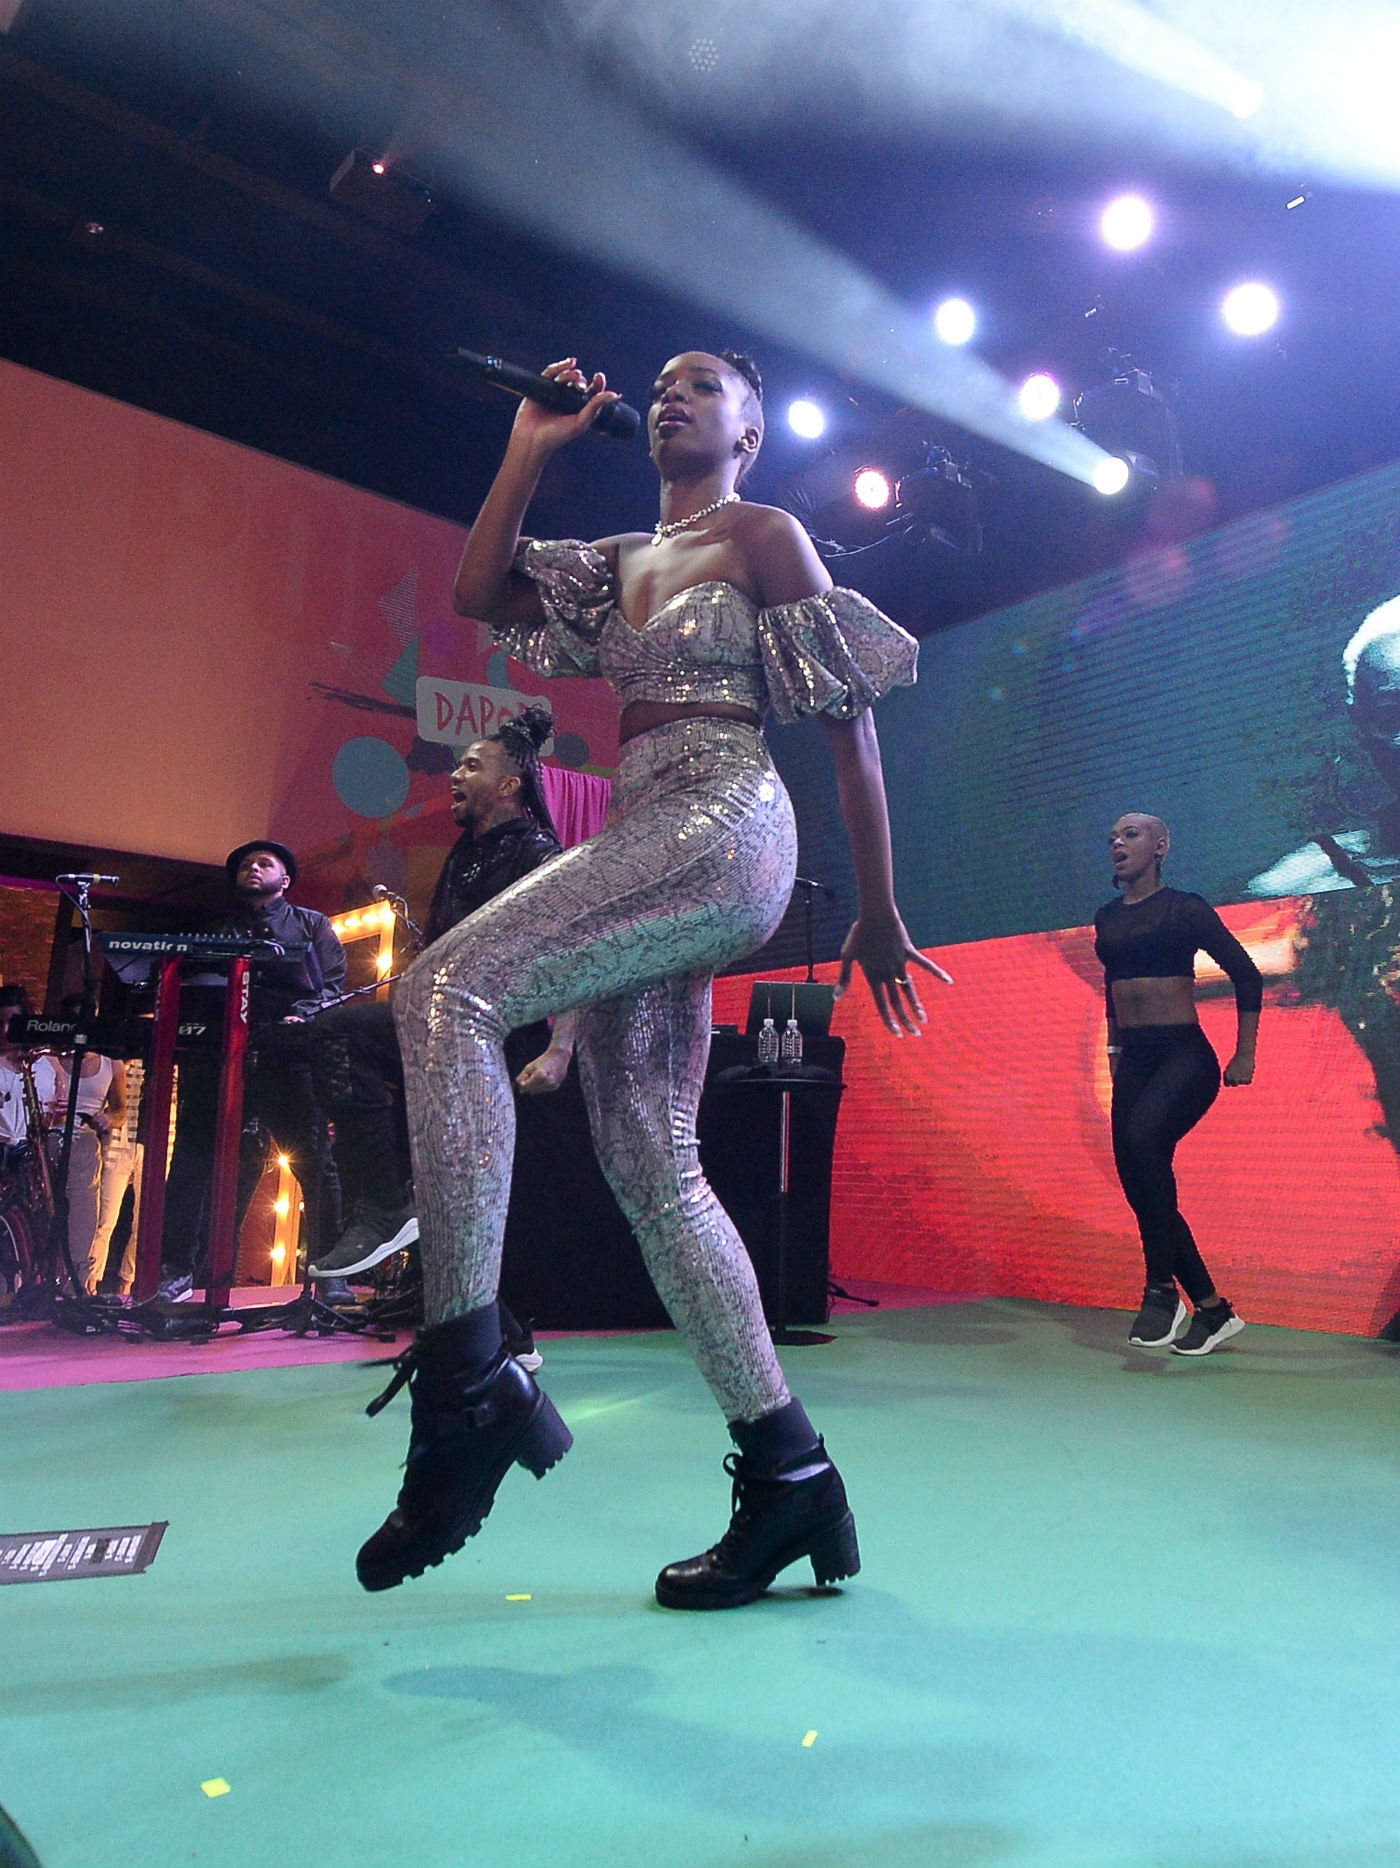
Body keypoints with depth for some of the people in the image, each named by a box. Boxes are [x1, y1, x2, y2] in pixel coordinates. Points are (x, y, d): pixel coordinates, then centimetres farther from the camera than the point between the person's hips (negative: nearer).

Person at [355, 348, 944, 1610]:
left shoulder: (765, 536, 8)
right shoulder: (623, 560, 28)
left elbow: (850, 718, 1)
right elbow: (480, 591, 20)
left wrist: (879, 913, -3)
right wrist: (531, 449, 21)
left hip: (723, 829, -8)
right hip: (646, 844, 8)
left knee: (447, 988, -25)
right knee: (650, 1167, 0)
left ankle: (466, 1376, -22)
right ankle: (789, 1474, 8)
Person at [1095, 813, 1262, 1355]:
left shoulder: (1184, 908, -4)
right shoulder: (1106, 918, 12)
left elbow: (1246, 975, -1)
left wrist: (1245, 1055, -3)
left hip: (1185, 1056, -6)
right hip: (1133, 1060, 7)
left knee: (1140, 1134, -33)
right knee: (1138, 1179, 3)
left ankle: (1162, 1287, -24)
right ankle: (1214, 1310, 18)